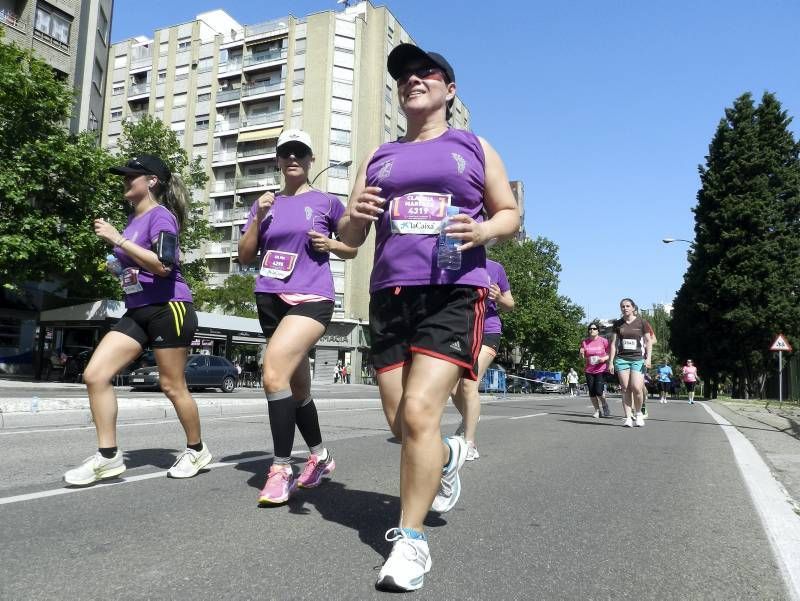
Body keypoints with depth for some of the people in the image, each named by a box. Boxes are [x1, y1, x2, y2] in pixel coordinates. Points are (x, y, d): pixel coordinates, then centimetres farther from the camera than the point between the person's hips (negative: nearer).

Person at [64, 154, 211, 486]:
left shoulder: (161, 215, -10)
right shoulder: (133, 218, 16)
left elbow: (163, 265, -24)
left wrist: (117, 239, -21)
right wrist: (118, 265, 12)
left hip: (168, 308, -8)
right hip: (137, 312, 9)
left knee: (172, 386, 2)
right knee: (94, 375, -3)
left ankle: (197, 449, 23)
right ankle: (108, 456, 5)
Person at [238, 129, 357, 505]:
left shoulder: (327, 203, 5)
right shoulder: (265, 204, 13)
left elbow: (352, 250, 13)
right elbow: (245, 257, 10)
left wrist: (329, 244, -7)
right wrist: (258, 217, -2)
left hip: (311, 299, -5)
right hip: (270, 300, 5)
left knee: (274, 373, -25)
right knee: (297, 388, 13)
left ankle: (282, 469, -13)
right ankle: (320, 456, 33)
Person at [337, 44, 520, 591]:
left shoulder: (474, 148, 13)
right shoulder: (379, 158, 19)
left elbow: (511, 215, 12)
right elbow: (350, 238, 17)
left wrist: (483, 229, -11)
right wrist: (355, 216, -8)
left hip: (454, 295, -4)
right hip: (390, 297, 4)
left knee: (419, 413, -17)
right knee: (401, 423, 6)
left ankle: (411, 541, 1)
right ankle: (447, 456, 41)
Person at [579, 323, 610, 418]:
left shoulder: (603, 341, -4)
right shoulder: (584, 342, 5)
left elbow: (610, 354, 3)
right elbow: (582, 357, 14)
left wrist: (604, 358, -16)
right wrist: (581, 354, -8)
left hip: (601, 370, -4)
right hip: (589, 371, 4)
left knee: (599, 391, -12)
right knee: (592, 392, 4)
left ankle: (604, 406, 17)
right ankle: (597, 410, 20)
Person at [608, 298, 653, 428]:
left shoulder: (642, 323, 4)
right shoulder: (618, 324, 9)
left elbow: (648, 341, 6)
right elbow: (614, 343, 11)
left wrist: (648, 358, -5)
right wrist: (611, 361, 6)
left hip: (638, 359, -2)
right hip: (621, 359, 2)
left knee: (637, 388, -12)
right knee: (625, 389, -1)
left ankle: (638, 413, 12)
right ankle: (628, 417, 4)